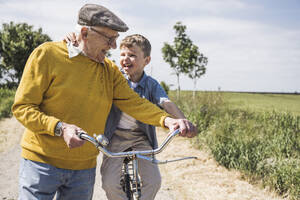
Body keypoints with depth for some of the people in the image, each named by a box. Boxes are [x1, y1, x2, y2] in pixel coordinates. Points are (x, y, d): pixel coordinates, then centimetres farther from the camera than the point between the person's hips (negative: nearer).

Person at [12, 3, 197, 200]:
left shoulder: (110, 70, 5)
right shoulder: (47, 54, -9)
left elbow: (133, 102, -6)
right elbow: (22, 107, -11)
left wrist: (166, 119, -25)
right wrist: (60, 128, -26)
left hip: (84, 168, 4)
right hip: (42, 162, -4)